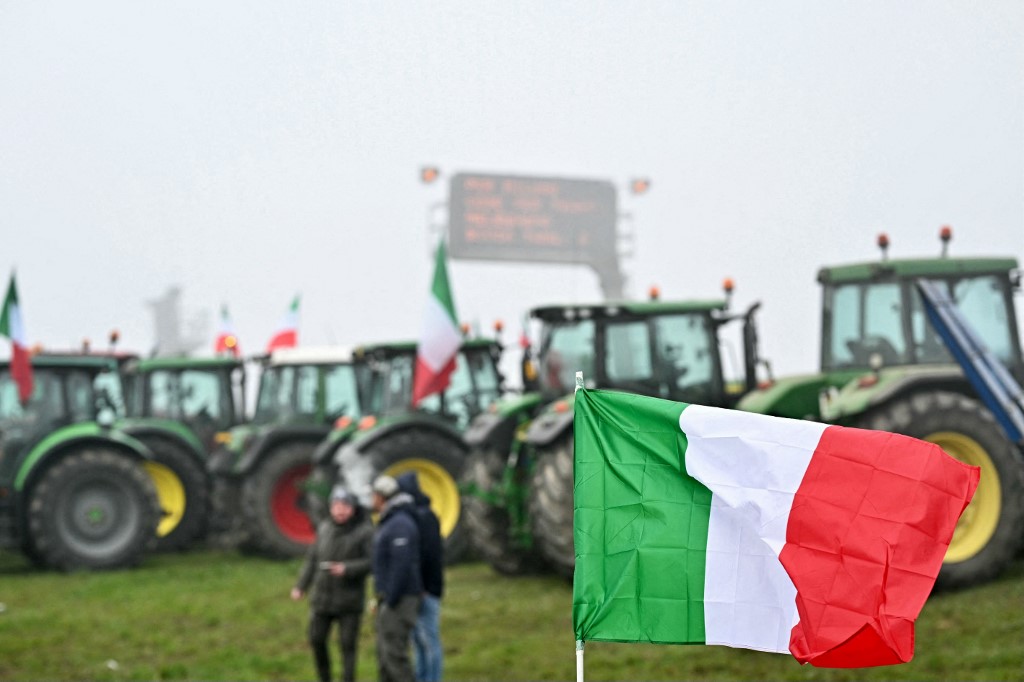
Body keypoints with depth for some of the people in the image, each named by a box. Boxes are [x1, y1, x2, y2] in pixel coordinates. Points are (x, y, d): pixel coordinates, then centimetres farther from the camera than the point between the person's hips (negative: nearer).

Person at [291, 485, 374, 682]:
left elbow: (373, 562, -15)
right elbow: (313, 558, 12)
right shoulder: (324, 528, 6)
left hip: (350, 600, -5)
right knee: (316, 640, 8)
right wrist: (301, 586, 8)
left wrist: (347, 569, -27)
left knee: (347, 645, -4)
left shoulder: (365, 531, -10)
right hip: (322, 597, 5)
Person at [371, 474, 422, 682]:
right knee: (385, 652, 12)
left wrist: (389, 602, -23)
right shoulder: (391, 522, 17)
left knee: (394, 653, -9)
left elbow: (402, 566, -24)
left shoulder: (400, 524, -18)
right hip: (391, 599, 10)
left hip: (399, 600, -10)